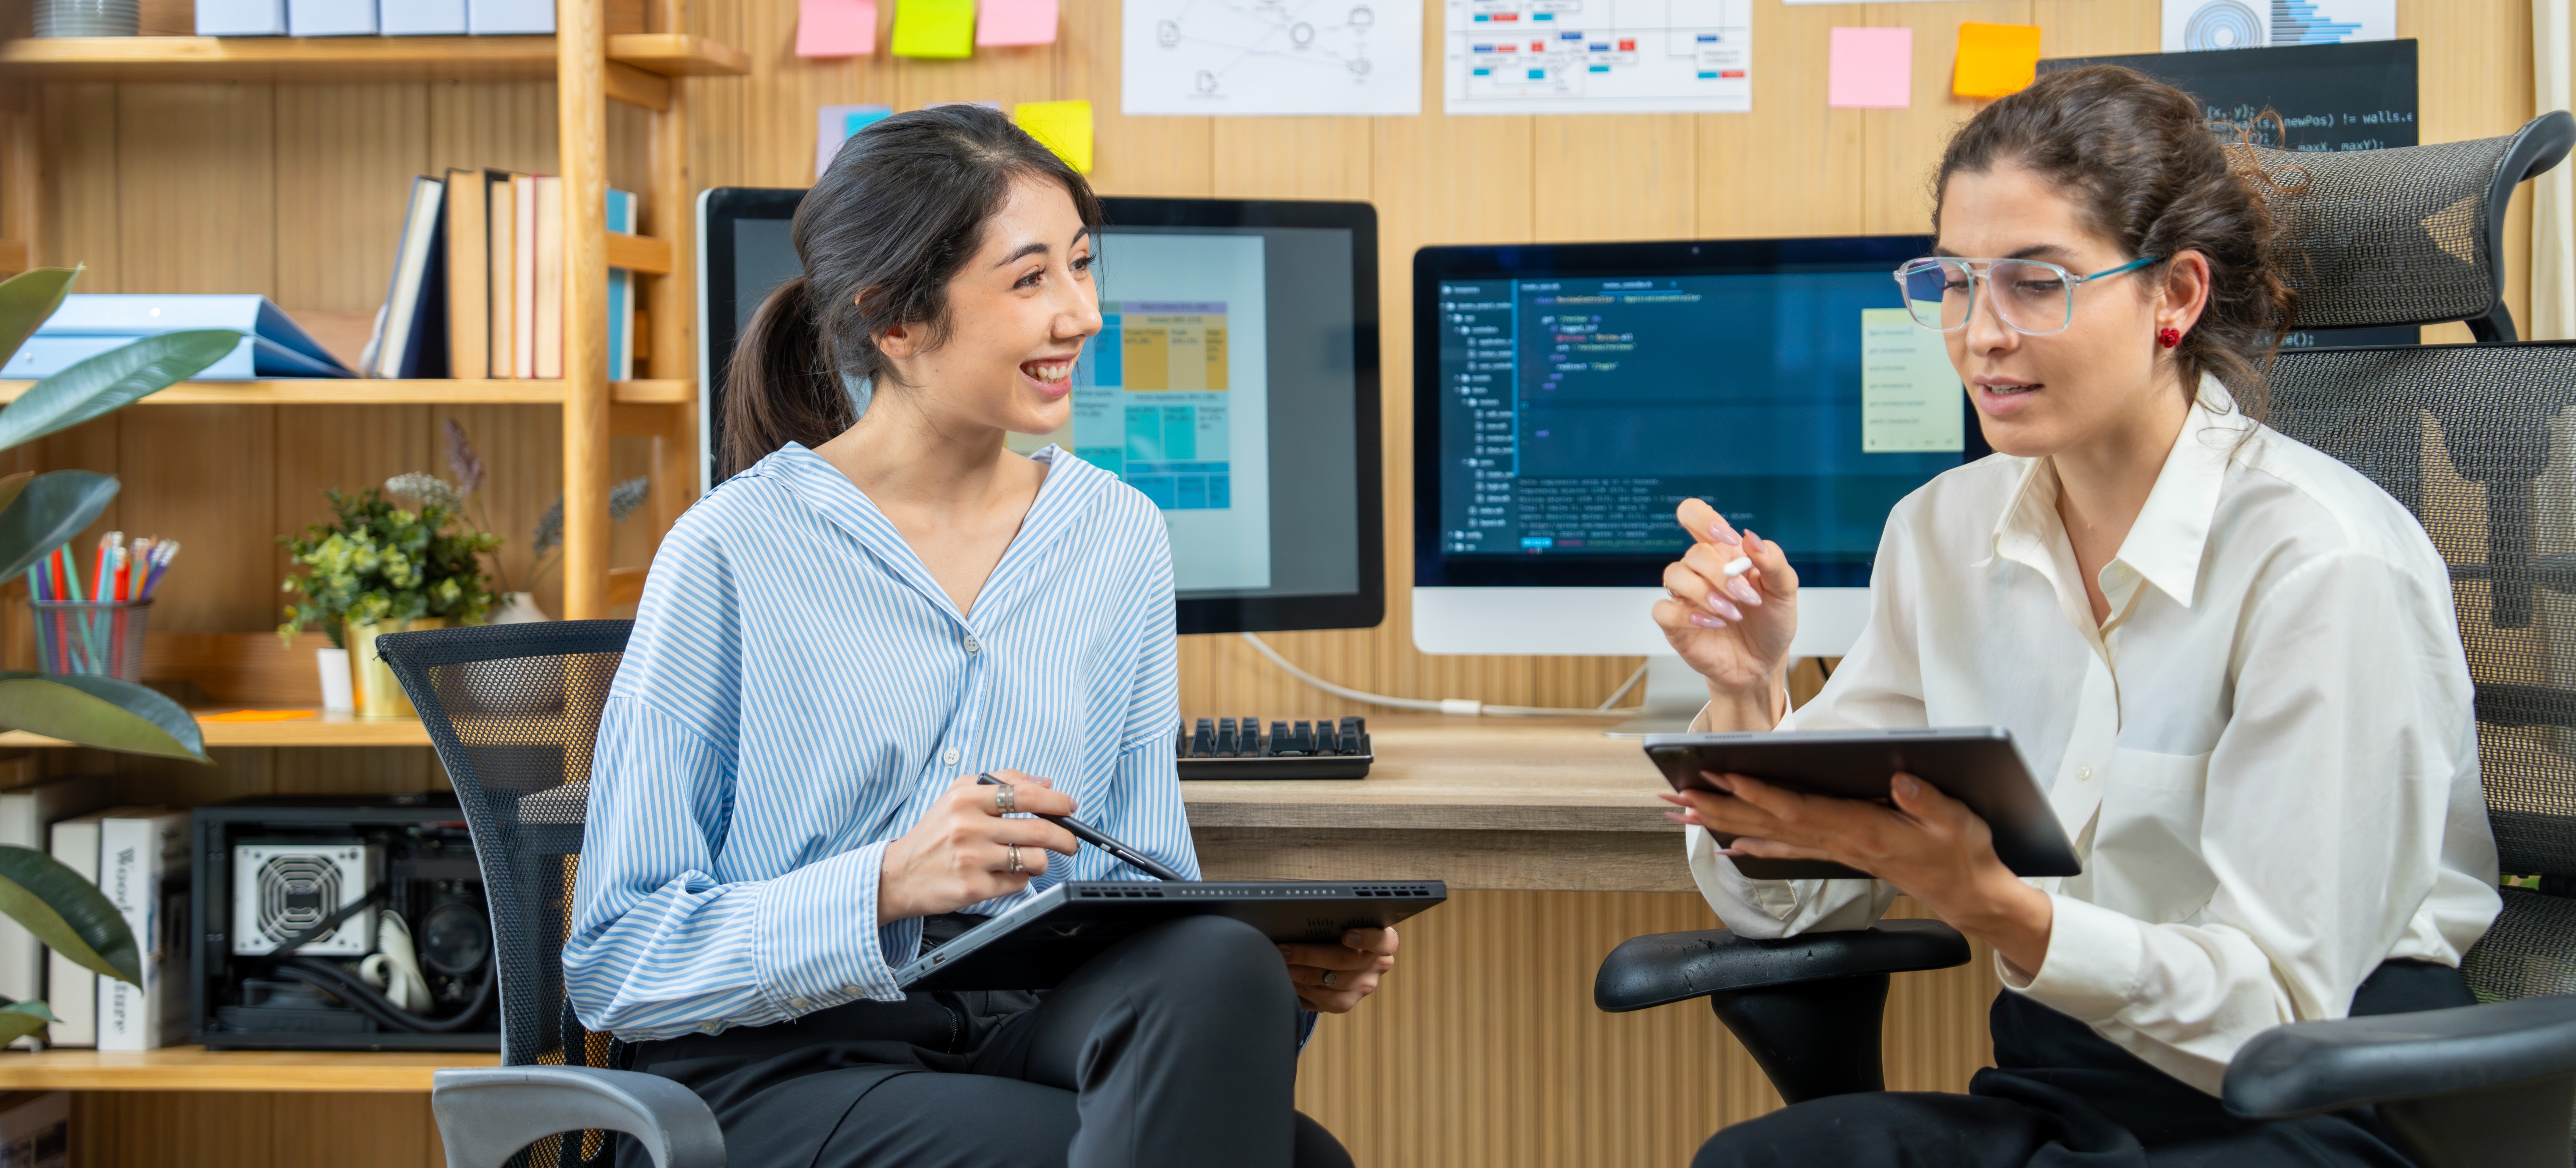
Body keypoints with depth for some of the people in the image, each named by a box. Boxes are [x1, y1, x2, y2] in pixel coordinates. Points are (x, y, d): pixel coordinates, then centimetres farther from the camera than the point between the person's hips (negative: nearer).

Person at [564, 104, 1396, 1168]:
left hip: (1038, 1031, 6)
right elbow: (616, 962, -6)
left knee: (1221, 969, -31)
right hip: (785, 1070, -5)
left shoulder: (1118, 537, 12)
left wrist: (1280, 963, -8)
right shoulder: (735, 556, -4)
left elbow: (1144, 891, 14)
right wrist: (885, 887, -21)